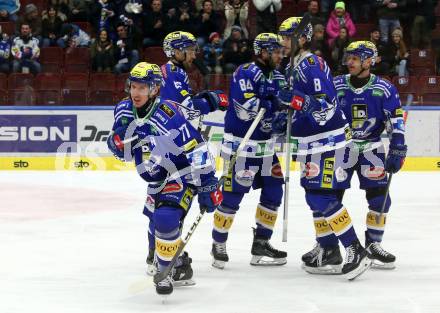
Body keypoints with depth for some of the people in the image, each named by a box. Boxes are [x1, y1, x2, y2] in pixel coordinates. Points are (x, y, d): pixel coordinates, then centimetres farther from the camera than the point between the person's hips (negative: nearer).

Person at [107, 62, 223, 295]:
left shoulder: (168, 115, -27)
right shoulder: (124, 111, -5)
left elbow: (197, 148, -26)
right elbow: (122, 150, 9)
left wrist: (207, 186, -26)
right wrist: (116, 142, -17)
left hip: (182, 175, -8)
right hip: (157, 180, 8)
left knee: (166, 219, -25)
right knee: (159, 222, 17)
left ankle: (166, 273, -9)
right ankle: (181, 267, 40)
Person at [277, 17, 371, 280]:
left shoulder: (312, 65, -18)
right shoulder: (295, 67, 15)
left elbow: (326, 105, -27)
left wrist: (296, 100, -38)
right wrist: (288, 120, 14)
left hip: (327, 141, -11)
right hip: (313, 142, 11)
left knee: (324, 198, -14)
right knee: (315, 197, 12)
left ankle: (356, 252, -12)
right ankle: (329, 253, 18)